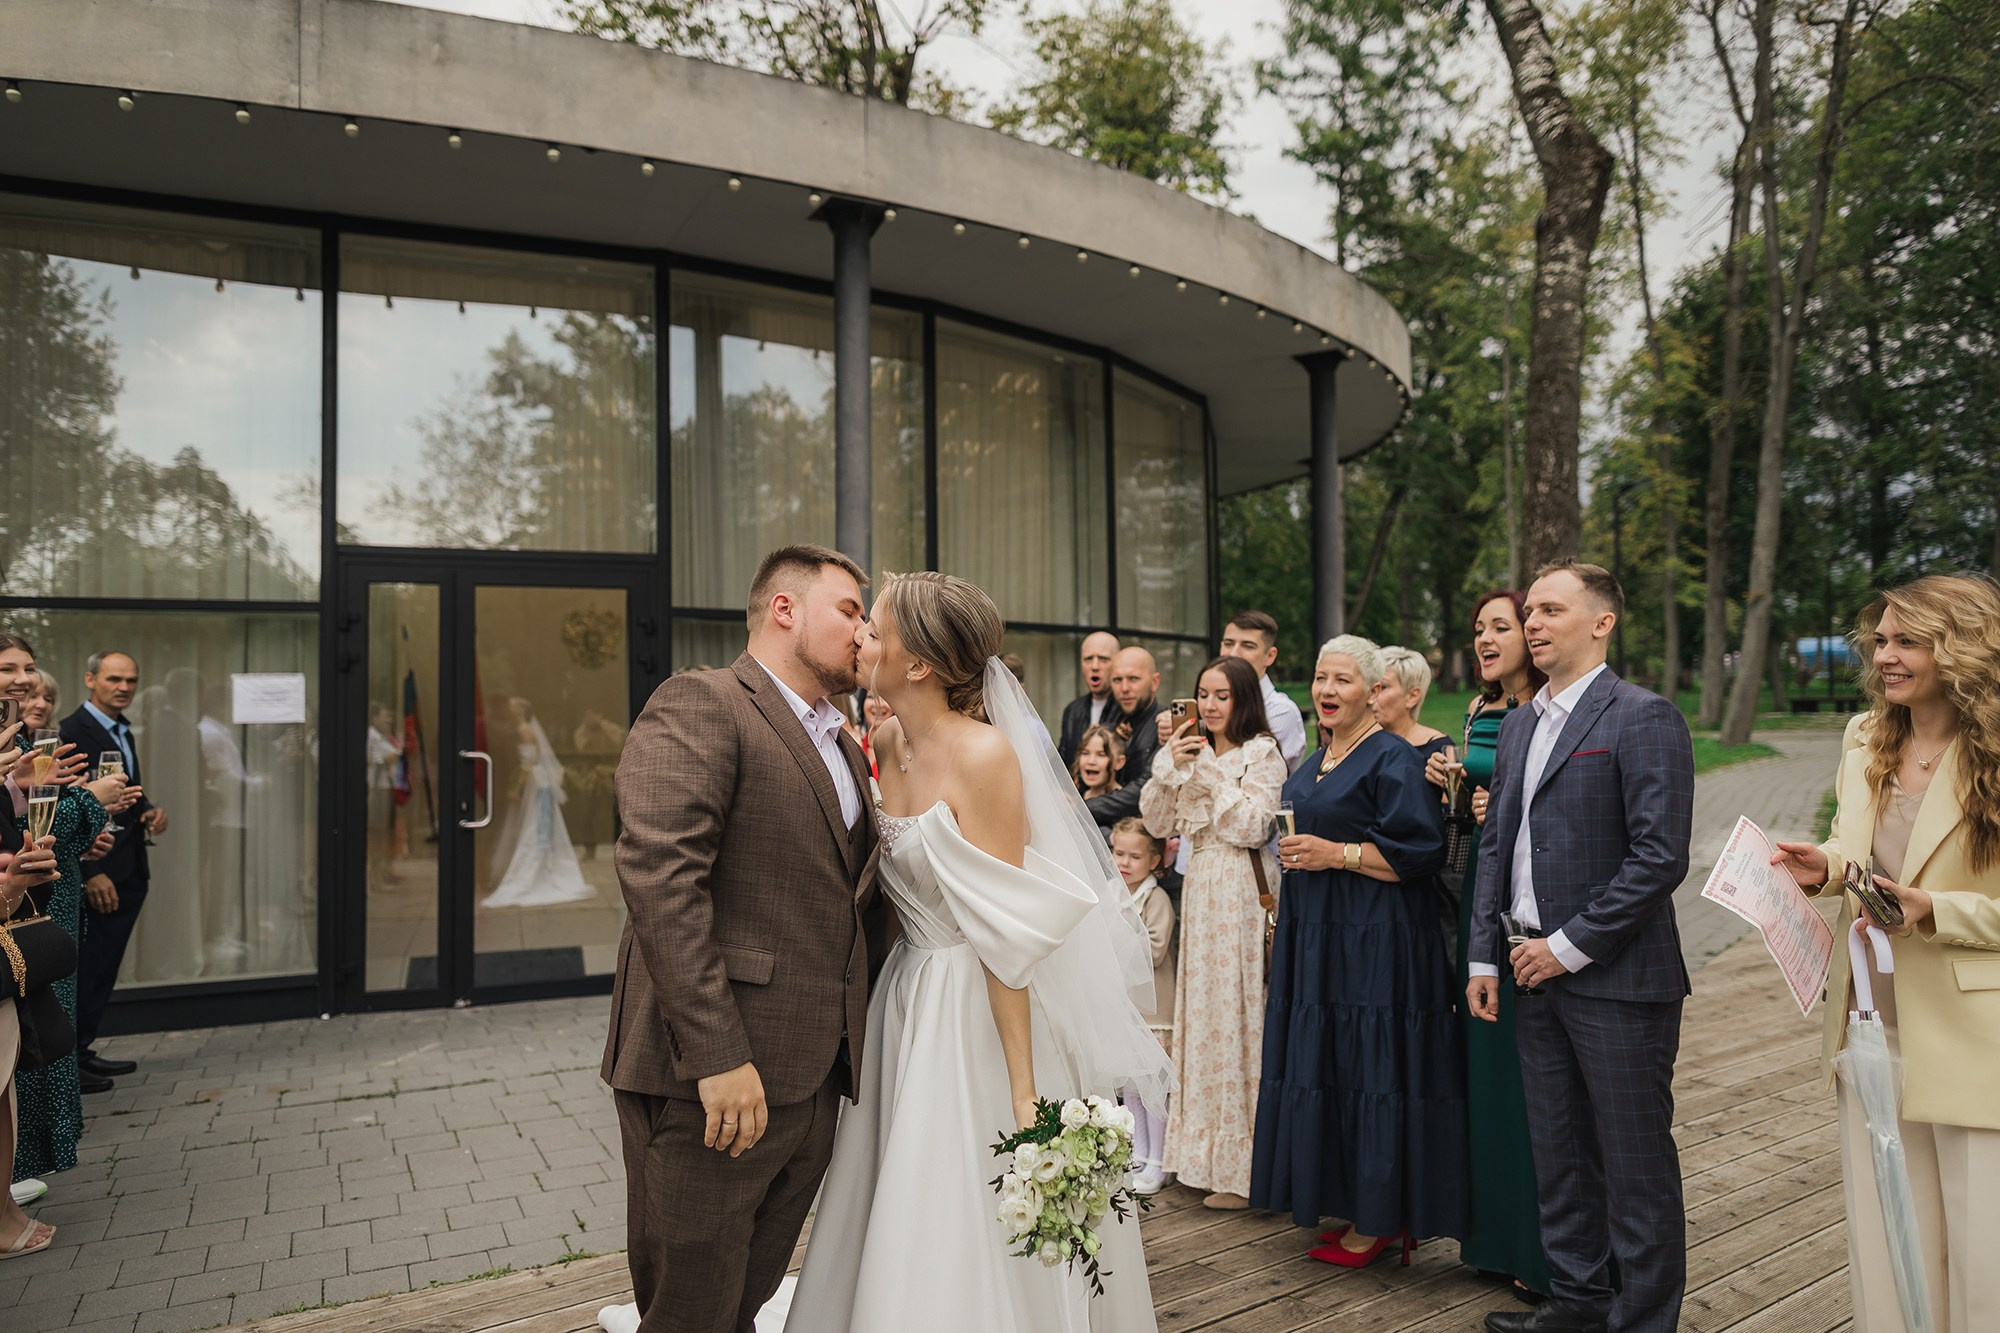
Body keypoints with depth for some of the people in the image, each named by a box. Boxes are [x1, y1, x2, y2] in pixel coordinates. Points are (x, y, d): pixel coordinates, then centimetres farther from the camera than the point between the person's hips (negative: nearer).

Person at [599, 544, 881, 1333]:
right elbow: (657, 873, -21)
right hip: (713, 1084, -8)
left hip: (813, 1086, 8)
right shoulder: (699, 705, -9)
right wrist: (717, 1056, -24)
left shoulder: (845, 748, 18)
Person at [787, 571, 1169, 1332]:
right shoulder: (889, 741, 3)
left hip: (981, 1011, -7)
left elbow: (1005, 934, -20)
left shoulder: (983, 755, -19)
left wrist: (1023, 1089, -20)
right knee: (904, 1224, 18)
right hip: (908, 1000, 7)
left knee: (975, 1235, 6)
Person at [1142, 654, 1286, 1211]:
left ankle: (1240, 1168, 8)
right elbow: (1158, 822, 9)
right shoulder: (1195, 751, 15)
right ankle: (1207, 1155, 23)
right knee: (1202, 1014, 11)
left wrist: (1207, 770, -13)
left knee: (1237, 1013, -3)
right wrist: (1170, 761, -3)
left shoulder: (1262, 752, -5)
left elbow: (1251, 826, -15)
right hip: (1200, 892, 7)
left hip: (1241, 895, -7)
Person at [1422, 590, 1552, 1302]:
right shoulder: (1479, 713, 11)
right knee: (1485, 1057, 14)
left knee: (1530, 1068, 0)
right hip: (1483, 890, 7)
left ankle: (1542, 1249, 15)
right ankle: (1493, 1232, 29)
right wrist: (1446, 784, 0)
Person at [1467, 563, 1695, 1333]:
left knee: (1636, 1164, 6)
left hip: (1614, 978, -7)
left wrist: (1569, 946, -14)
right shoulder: (1519, 725, 13)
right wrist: (1485, 957, 10)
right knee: (1559, 1155, 17)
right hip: (1534, 974, 7)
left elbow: (1660, 857, -17)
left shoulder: (1643, 718, -10)